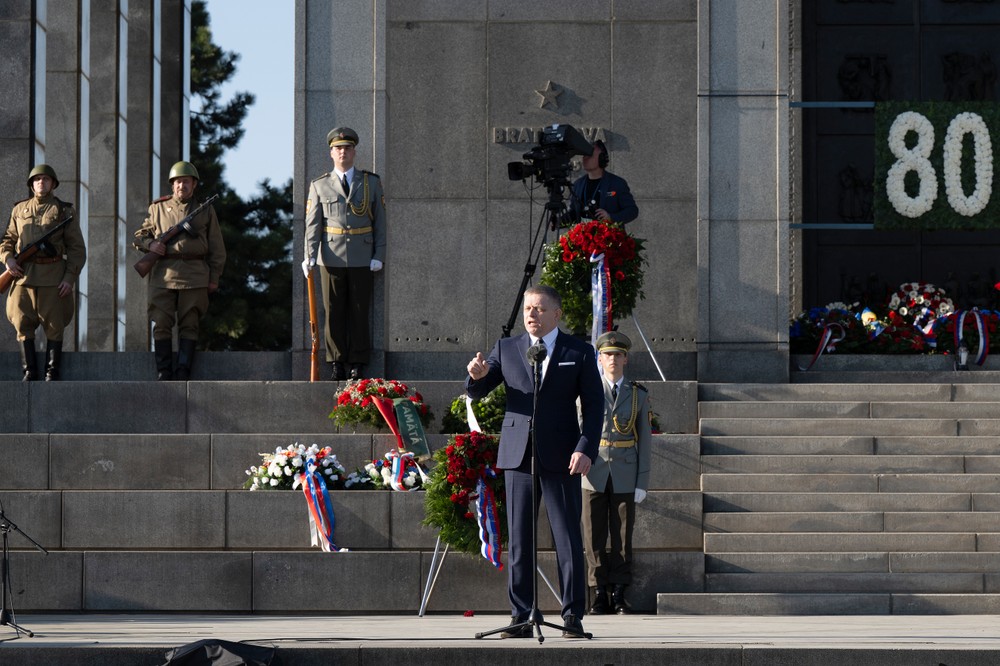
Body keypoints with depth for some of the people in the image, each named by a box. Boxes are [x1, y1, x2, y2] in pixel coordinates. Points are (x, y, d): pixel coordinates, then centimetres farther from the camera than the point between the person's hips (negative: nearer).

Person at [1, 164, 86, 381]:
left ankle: (52, 373, 3)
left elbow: (77, 249, 3)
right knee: (23, 325, 1)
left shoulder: (65, 211, 6)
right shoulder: (20, 209, 14)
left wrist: (70, 278, -7)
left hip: (53, 276, -3)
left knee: (54, 326, -2)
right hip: (24, 274, 3)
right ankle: (29, 371, 7)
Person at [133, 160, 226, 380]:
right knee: (160, 324, -5)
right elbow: (139, 237, 17)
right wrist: (150, 244, -5)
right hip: (163, 274, 0)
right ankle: (163, 374, -2)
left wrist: (214, 277, 5)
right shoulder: (158, 208, 13)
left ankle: (183, 374, 1)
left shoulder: (205, 211, 12)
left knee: (189, 325, -1)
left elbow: (216, 248, 12)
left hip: (194, 275, 0)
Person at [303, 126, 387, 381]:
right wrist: (310, 256, -10)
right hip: (332, 261, 0)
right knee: (334, 314, 2)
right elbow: (312, 224, 3)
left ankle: (358, 365, 7)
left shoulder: (372, 183, 8)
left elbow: (380, 222, 6)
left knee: (360, 313, 1)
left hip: (363, 262, 0)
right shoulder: (319, 186, 7)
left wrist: (379, 256, -2)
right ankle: (337, 365, 7)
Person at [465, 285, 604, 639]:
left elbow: (594, 405, 2)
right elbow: (476, 392, 9)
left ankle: (573, 616, 3)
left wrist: (586, 449, -10)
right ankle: (520, 617, 5)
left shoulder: (579, 353, 5)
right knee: (519, 539, 2)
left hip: (561, 459, -2)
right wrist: (477, 376, -15)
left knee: (568, 539, -2)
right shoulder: (507, 349, 10)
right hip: (518, 456, 2)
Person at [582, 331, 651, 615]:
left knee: (622, 536, 1)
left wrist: (642, 482, -1)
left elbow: (644, 440, 6)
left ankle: (619, 596, 6)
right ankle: (599, 595, 4)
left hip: (625, 477, 0)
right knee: (594, 537, -1)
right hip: (593, 474, 0)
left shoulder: (638, 395, 7)